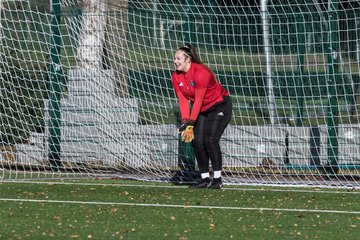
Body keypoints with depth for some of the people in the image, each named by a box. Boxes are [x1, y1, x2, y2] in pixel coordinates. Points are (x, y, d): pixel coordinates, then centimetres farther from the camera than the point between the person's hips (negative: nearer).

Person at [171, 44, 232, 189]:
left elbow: (198, 100, -27)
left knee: (210, 140, -17)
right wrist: (185, 122, -18)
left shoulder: (201, 72, -28)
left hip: (219, 106, -7)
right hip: (200, 109, 7)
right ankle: (205, 179, 4)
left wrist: (191, 122, -27)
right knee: (197, 141, -3)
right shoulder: (176, 76, -6)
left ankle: (217, 179, -10)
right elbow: (183, 100, -6)